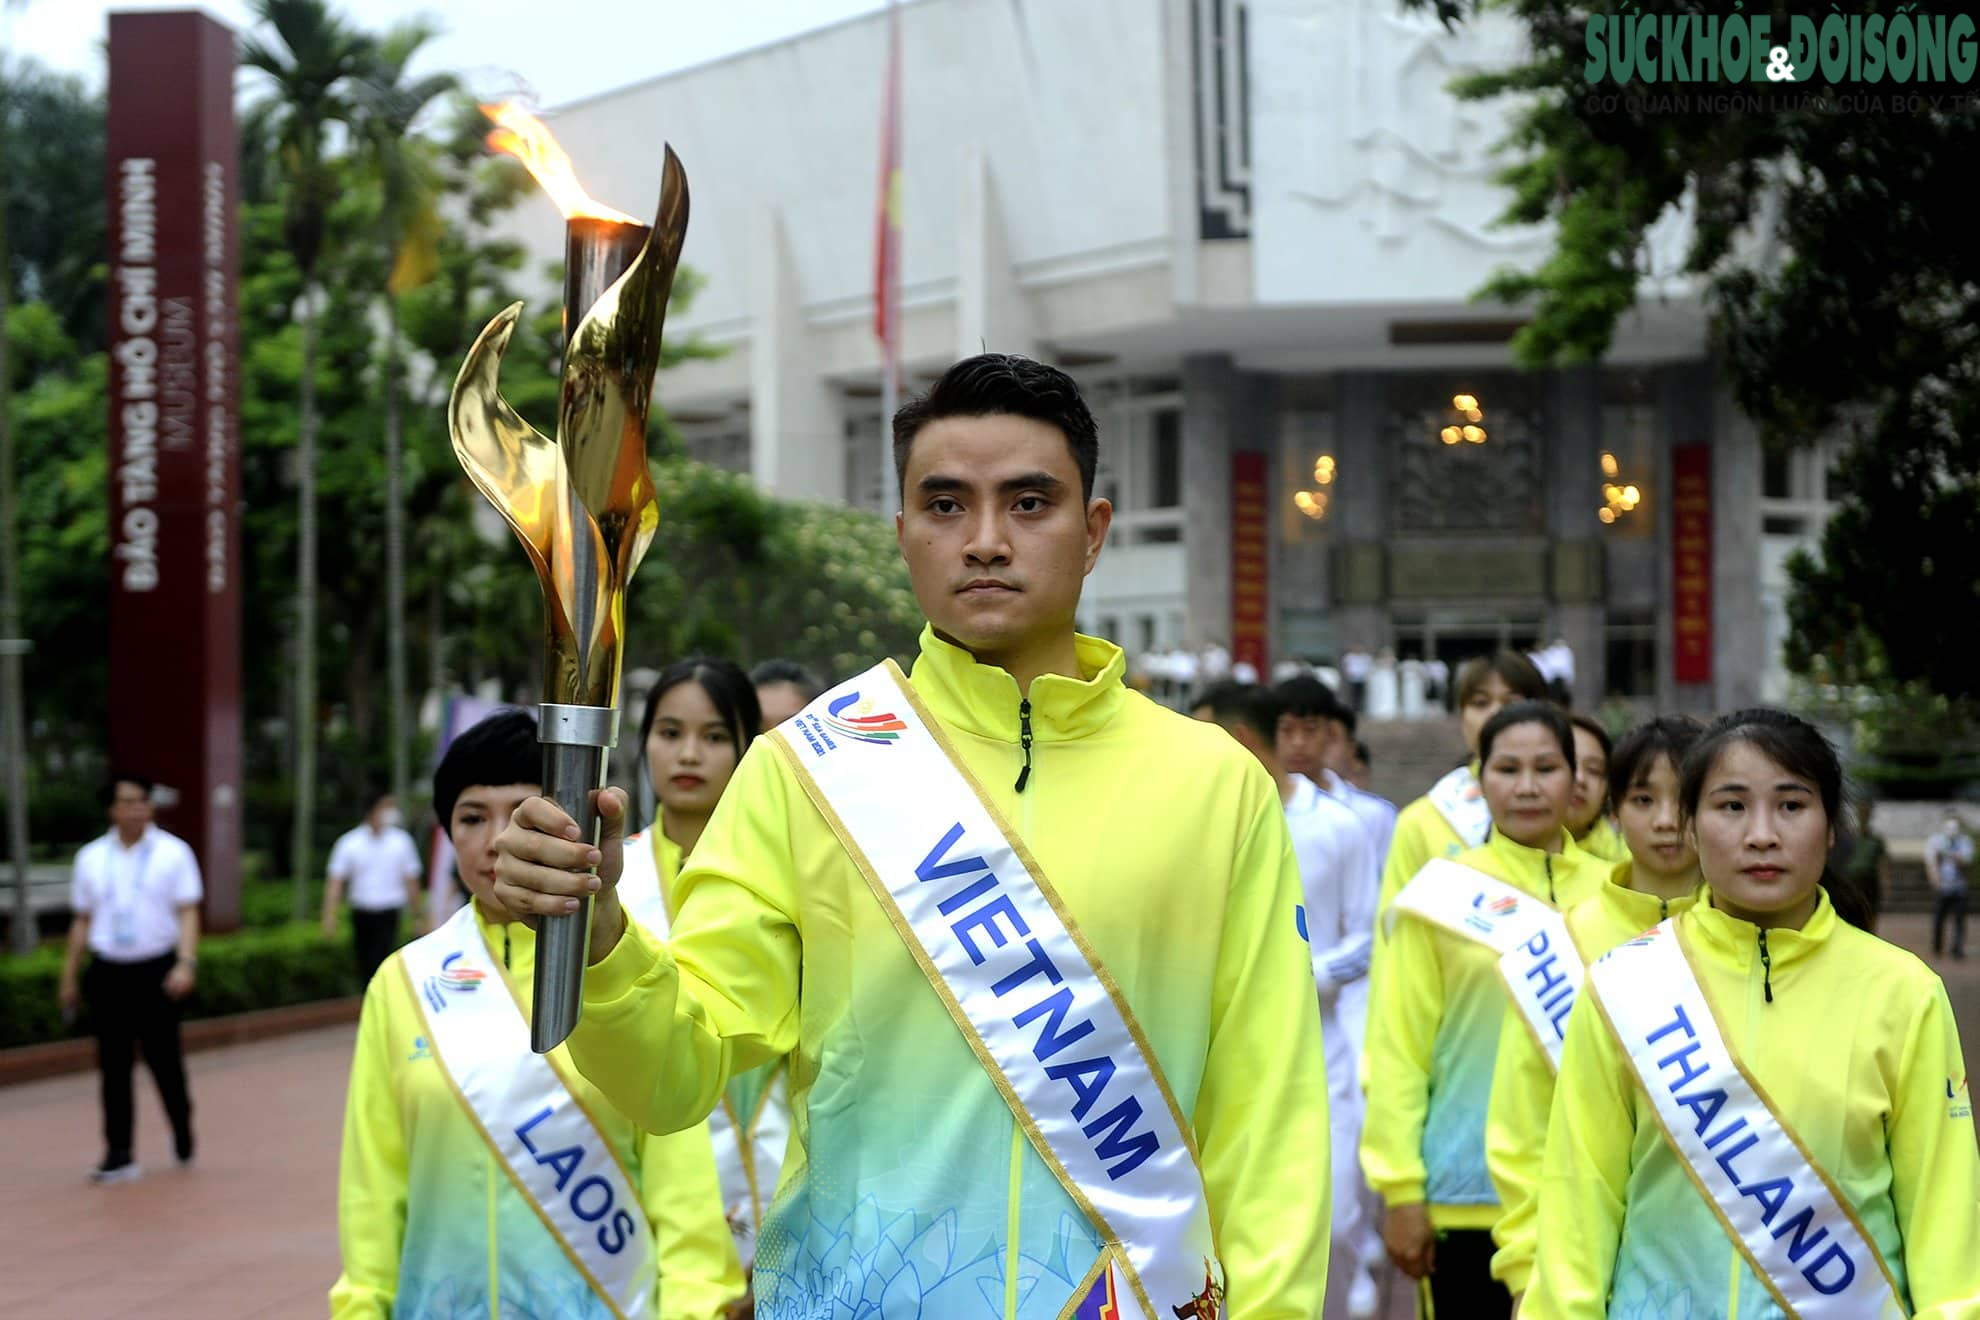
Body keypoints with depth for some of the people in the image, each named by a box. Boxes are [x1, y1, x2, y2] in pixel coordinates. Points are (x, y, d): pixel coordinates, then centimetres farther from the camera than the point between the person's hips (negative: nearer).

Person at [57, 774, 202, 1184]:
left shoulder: (173, 853, 0)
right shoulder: (91, 858, 8)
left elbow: (188, 913, -5)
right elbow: (82, 920, 13)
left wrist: (186, 963, -18)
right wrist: (69, 977, 13)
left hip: (157, 971, -2)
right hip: (108, 972, 2)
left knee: (164, 1058, 3)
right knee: (113, 1063, 1)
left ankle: (182, 1133, 27)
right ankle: (119, 1153, 6)